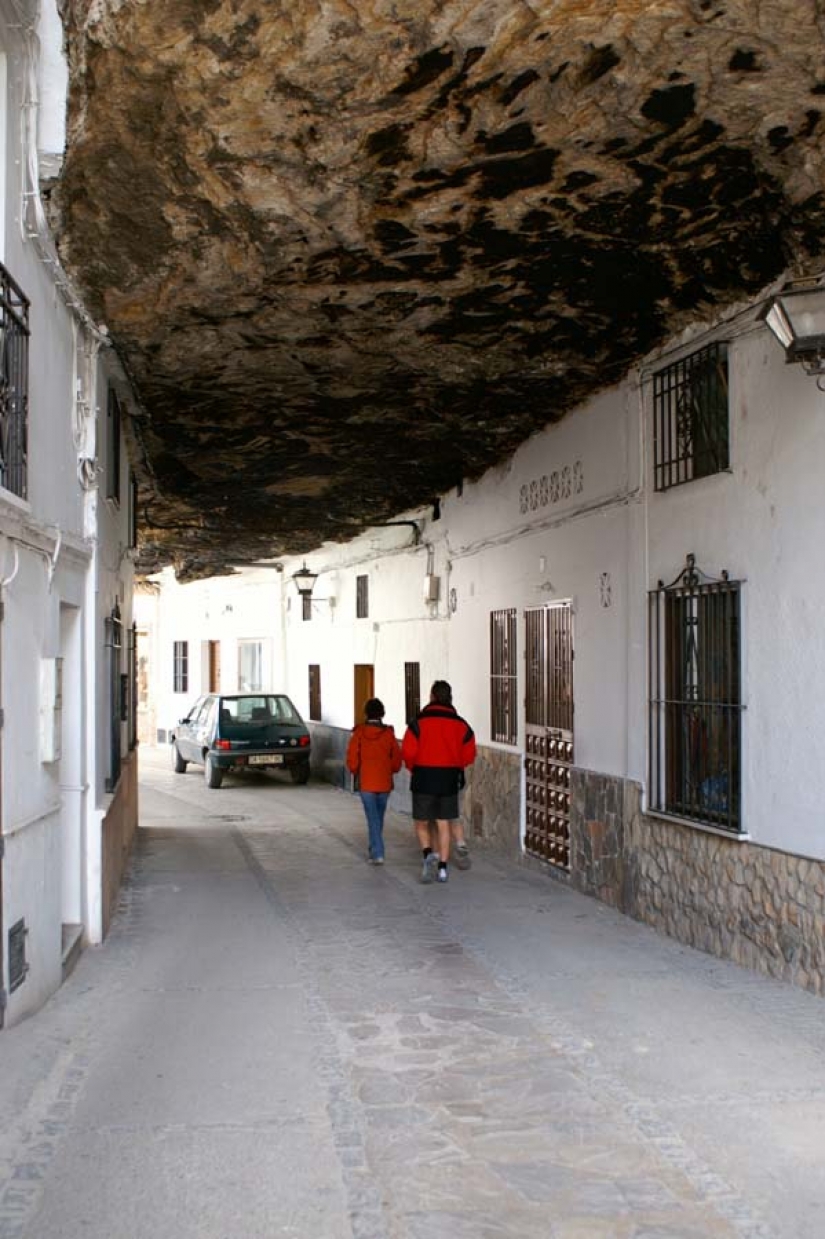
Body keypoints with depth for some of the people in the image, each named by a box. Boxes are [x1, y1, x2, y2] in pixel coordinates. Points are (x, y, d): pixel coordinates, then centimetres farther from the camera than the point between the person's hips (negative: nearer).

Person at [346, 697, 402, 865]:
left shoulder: (359, 733, -8)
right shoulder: (388, 733, -3)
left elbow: (352, 758, -7)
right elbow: (396, 759, -1)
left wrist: (355, 771, 13)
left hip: (366, 783, -2)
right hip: (384, 782, 2)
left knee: (372, 818, -1)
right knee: (379, 817, 17)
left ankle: (377, 854, -10)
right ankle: (374, 849, 29)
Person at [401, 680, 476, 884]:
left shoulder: (419, 723, -9)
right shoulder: (460, 724, 0)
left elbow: (408, 752, -14)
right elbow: (469, 754, 1)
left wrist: (413, 768, 6)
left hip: (424, 779, -3)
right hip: (449, 780, 3)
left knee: (421, 823, 11)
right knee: (444, 824, 10)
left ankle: (428, 854, -13)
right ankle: (443, 868, 9)